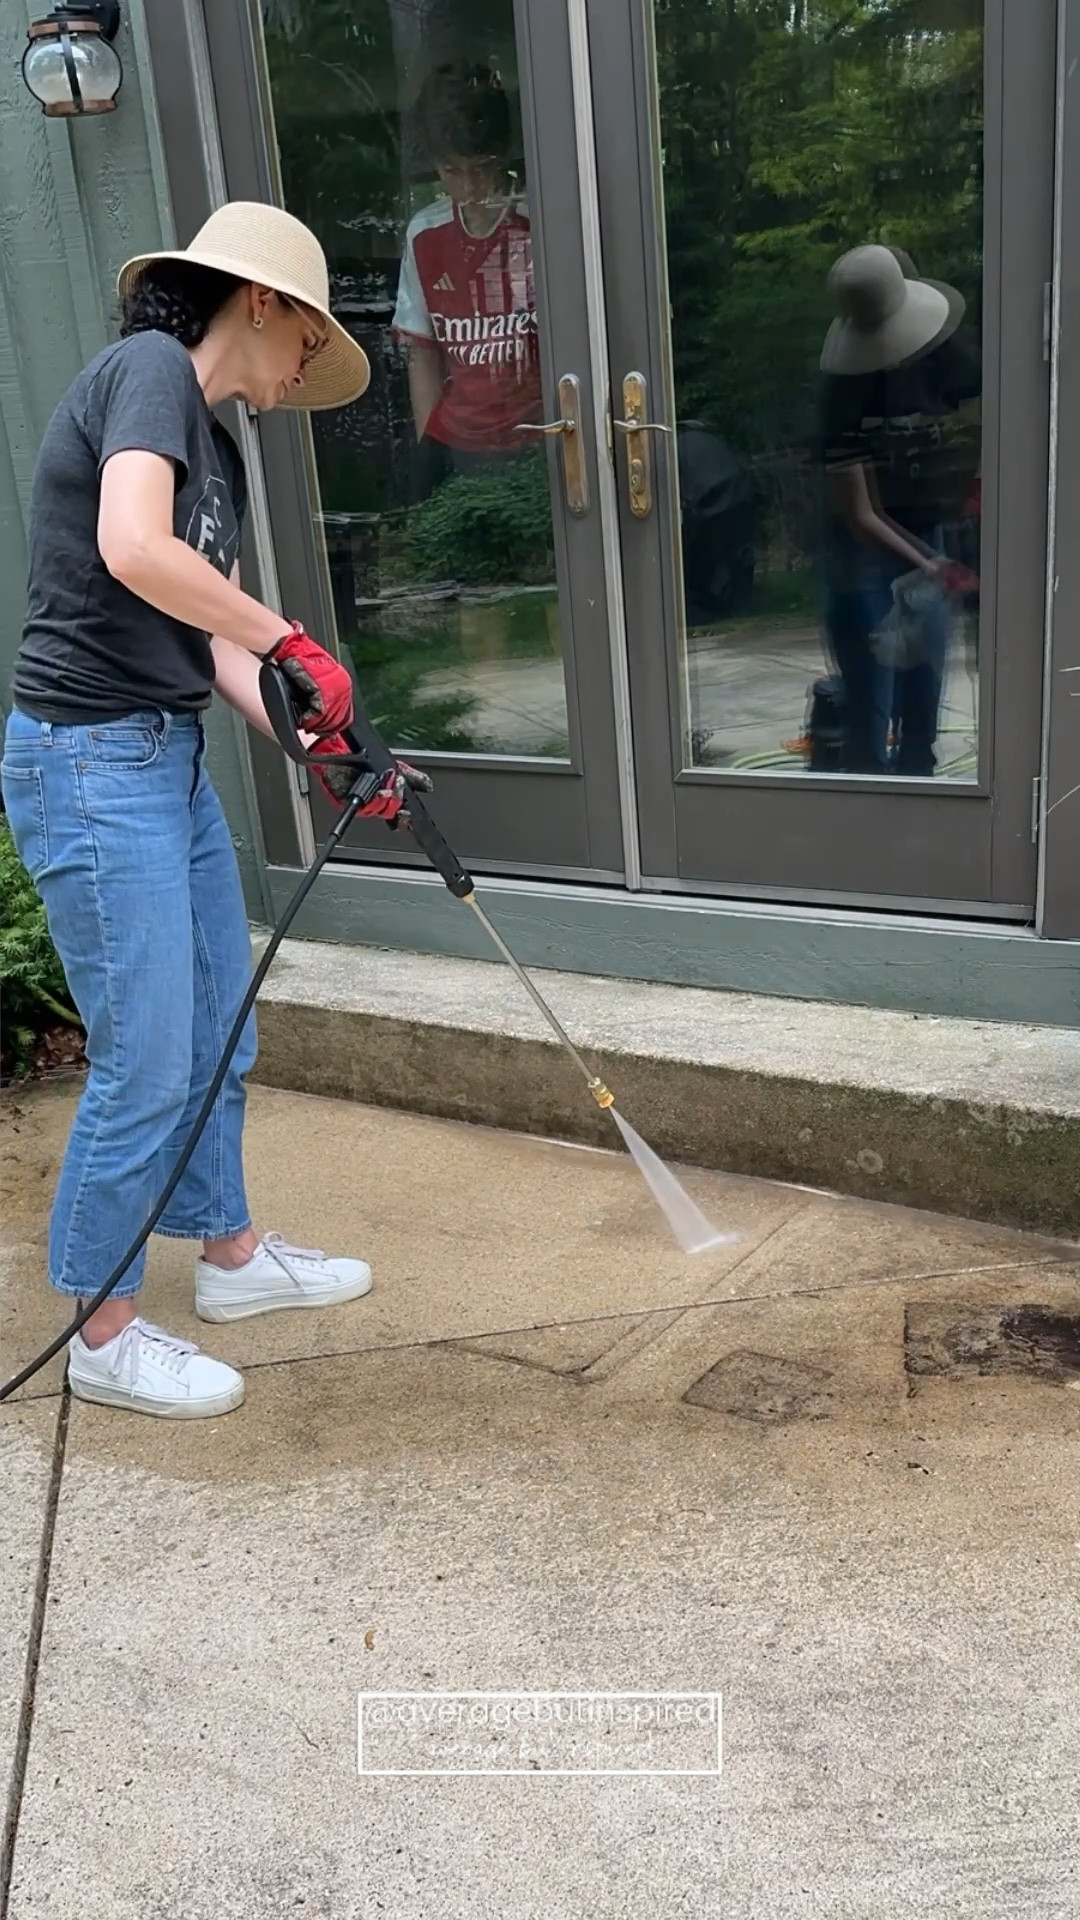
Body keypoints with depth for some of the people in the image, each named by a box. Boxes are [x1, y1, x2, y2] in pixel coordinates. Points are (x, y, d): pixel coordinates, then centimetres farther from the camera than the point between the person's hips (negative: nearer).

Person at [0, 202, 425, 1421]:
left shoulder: (216, 448, 17)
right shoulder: (148, 368, -10)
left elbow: (218, 640, 13)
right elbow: (134, 551, -27)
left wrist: (323, 749, 4)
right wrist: (294, 643, -16)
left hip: (169, 757, 10)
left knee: (219, 1025, 18)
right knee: (146, 1064, -3)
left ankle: (230, 1253, 37)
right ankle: (105, 1336, 16)